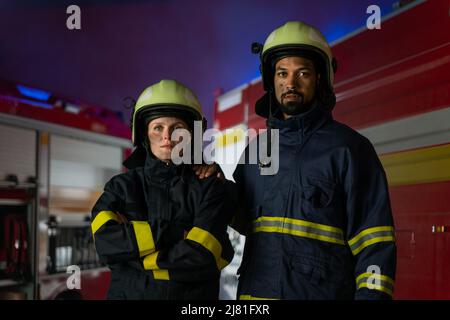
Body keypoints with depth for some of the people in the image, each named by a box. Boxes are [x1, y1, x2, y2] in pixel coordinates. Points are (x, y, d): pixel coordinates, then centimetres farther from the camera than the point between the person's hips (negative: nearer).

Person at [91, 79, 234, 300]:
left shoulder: (209, 188, -6)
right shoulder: (122, 186, 0)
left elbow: (200, 256, -19)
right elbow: (106, 241, -16)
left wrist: (130, 249, -13)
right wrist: (176, 234, -19)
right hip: (129, 292, 1)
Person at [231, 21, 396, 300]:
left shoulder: (348, 148, -5)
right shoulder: (257, 148, 10)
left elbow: (374, 242, -9)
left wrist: (371, 293, -19)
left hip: (323, 291, -4)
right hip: (256, 290, 5)